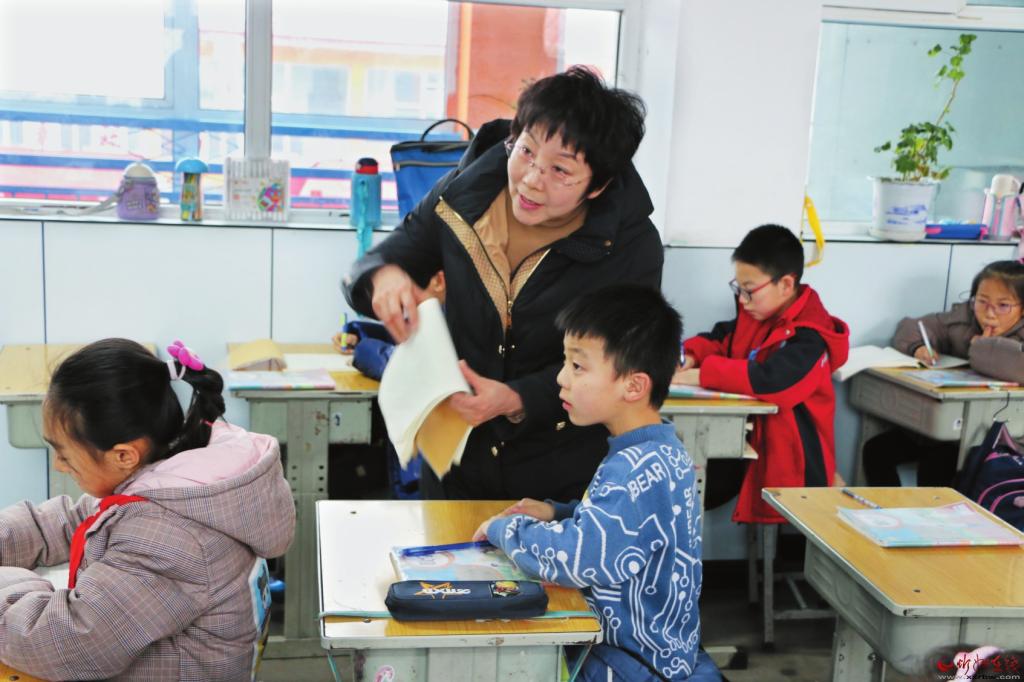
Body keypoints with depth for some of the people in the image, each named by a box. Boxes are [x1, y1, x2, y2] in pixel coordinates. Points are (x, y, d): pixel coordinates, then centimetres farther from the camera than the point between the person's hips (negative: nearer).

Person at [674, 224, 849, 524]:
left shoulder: (808, 337, -20)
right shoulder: (755, 313, 6)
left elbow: (769, 380, -34)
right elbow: (721, 338, 19)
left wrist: (702, 374, -29)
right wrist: (689, 356, -3)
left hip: (789, 460, -7)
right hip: (748, 436, 8)